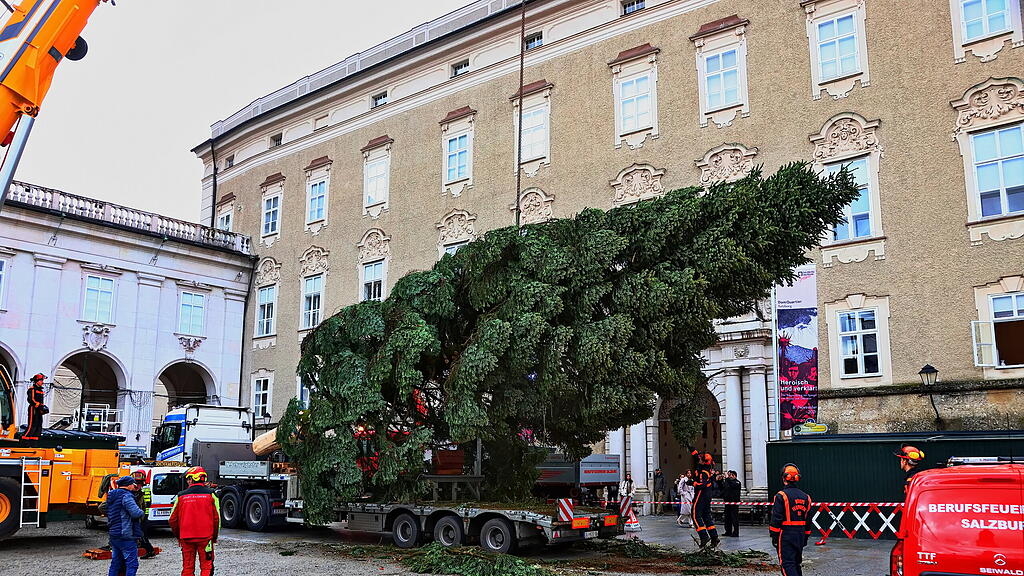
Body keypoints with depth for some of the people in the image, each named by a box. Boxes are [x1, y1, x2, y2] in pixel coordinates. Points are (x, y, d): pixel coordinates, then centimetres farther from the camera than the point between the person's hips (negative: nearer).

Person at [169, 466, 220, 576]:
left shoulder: (181, 496, -1)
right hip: (205, 537, -1)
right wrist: (214, 536, 11)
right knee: (206, 567, 4)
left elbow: (173, 520, 6)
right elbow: (216, 518, 0)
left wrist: (178, 535, 20)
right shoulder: (210, 495, -3)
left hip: (186, 537, 1)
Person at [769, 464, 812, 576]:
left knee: (787, 564, -6)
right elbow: (808, 519, 15)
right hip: (800, 535, 7)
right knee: (796, 563, 18)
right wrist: (806, 537, 23)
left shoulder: (781, 496, -13)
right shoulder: (805, 497, 9)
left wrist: (774, 536, -7)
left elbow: (776, 518, -14)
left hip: (786, 534, -7)